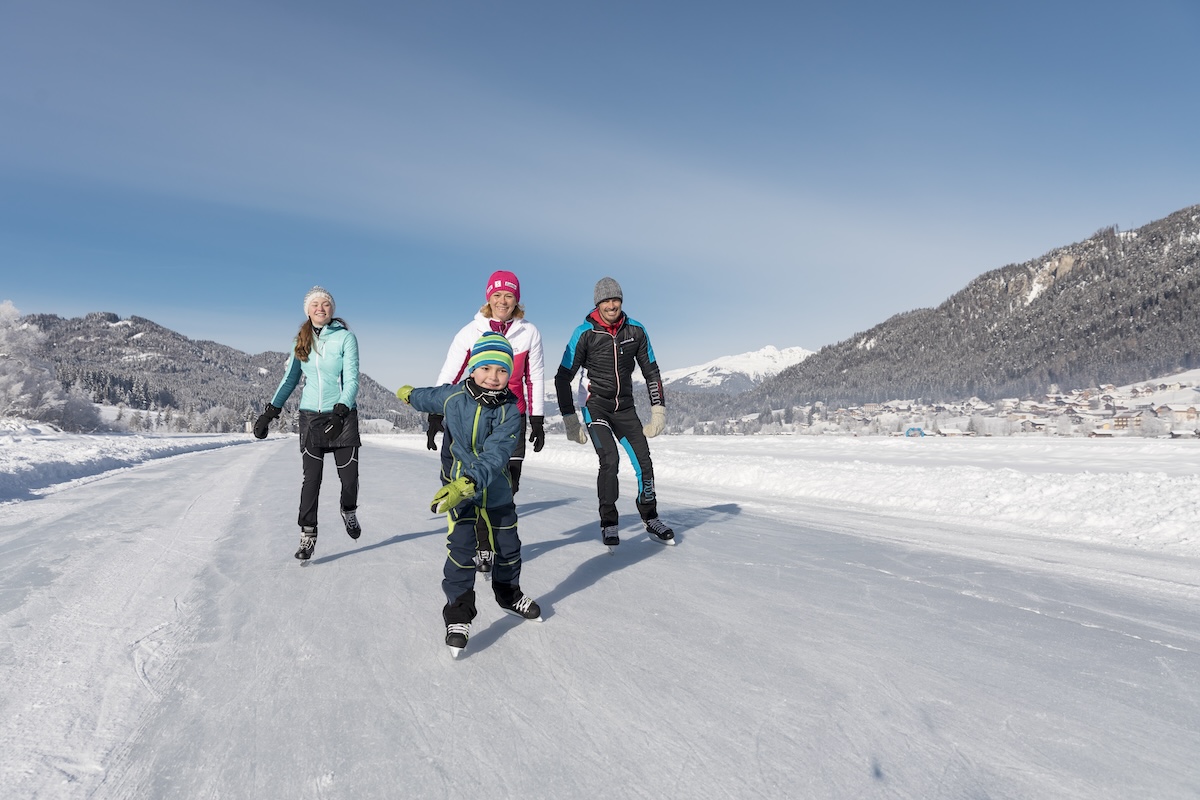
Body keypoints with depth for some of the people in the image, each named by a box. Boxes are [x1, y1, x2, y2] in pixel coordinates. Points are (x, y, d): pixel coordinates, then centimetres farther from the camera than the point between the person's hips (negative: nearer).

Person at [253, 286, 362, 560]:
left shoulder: (346, 338, -5)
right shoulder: (301, 342, 7)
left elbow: (352, 380, -12)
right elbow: (289, 380, 13)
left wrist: (340, 412, -25)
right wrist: (269, 412, 4)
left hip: (342, 416, -2)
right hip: (310, 416, 2)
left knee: (349, 475, 1)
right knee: (311, 477, -1)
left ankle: (349, 512, 31)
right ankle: (307, 533, 8)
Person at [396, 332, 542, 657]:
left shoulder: (510, 411, -19)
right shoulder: (452, 396, -13)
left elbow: (495, 456, -30)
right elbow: (428, 398, 13)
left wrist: (466, 485, -43)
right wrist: (408, 394, 35)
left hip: (496, 490, 1)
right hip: (459, 487, -1)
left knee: (508, 546, 15)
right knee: (461, 550, -11)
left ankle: (509, 596, 40)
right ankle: (457, 615, 3)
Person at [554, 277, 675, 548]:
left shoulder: (636, 331, -2)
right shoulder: (584, 333, -12)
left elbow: (651, 372, 7)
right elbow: (563, 377, -8)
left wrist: (658, 411, 0)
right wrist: (570, 421, -10)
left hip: (625, 408, 3)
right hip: (596, 406, -3)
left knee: (644, 462, -3)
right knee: (610, 460, -20)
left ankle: (651, 520, 19)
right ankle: (608, 525, -1)